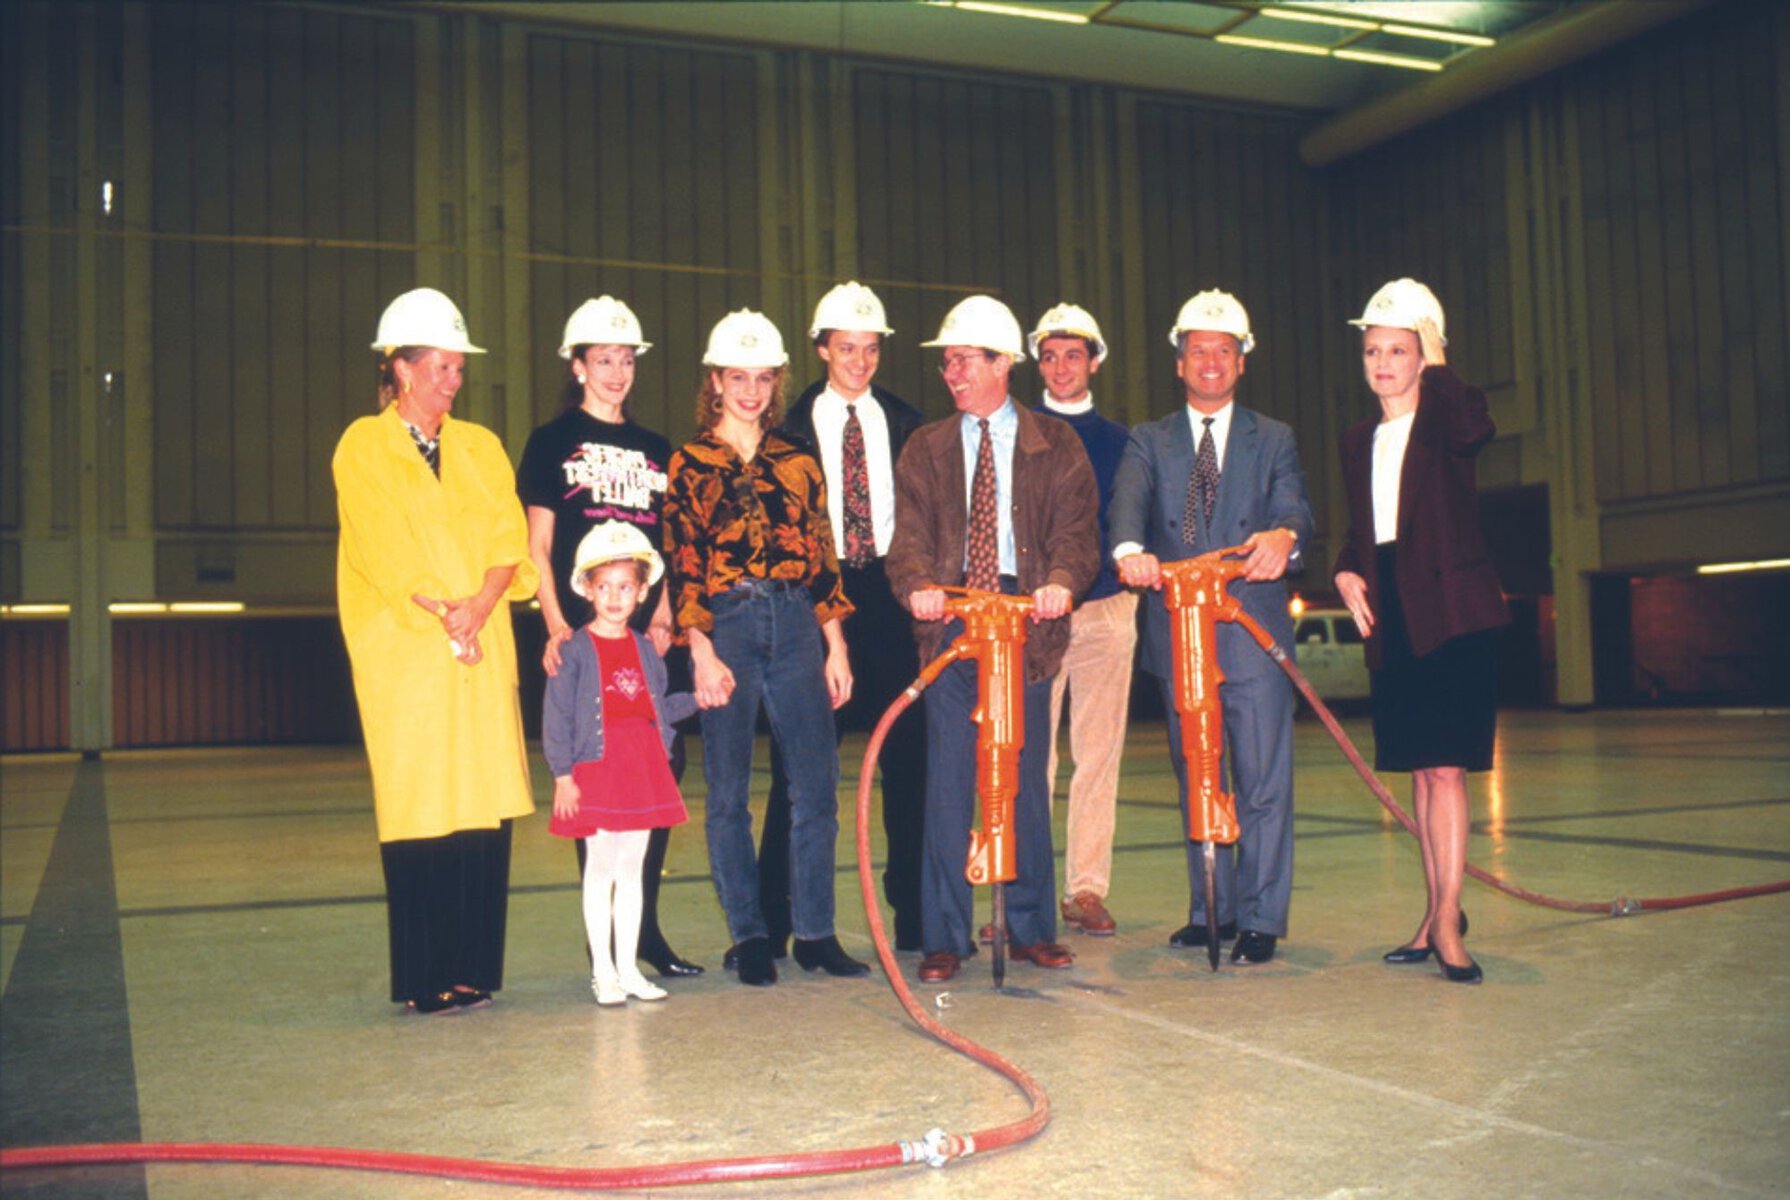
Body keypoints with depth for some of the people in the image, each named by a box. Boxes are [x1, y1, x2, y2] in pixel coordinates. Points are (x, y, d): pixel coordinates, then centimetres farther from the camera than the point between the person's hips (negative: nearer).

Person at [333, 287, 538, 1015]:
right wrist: (444, 617, -11)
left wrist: (477, 606, -10)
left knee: (485, 804, -1)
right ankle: (424, 981, 1)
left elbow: (509, 540, 7)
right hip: (405, 654, -4)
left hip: (483, 651, 4)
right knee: (420, 810, -6)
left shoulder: (480, 447, 17)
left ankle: (474, 970, 6)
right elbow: (385, 554, -5)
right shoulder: (363, 448, 5)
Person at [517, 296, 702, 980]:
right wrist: (556, 624, -11)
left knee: (662, 767, -3)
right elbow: (538, 548, 2)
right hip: (582, 632, -4)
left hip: (644, 634, 4)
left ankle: (644, 924, 8)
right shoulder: (552, 443, 6)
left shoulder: (655, 450, 17)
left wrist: (662, 616, 1)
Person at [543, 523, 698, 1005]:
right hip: (596, 767, -5)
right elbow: (556, 716, -8)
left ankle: (628, 968, 17)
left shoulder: (645, 650, 11)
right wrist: (563, 775, -13)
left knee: (632, 867, 10)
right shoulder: (574, 651, -6)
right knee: (601, 867, 0)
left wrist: (696, 699, 7)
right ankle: (603, 971, 8)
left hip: (644, 765, 5)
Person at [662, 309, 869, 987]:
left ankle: (815, 933, 11)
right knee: (729, 793, 3)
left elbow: (822, 559, 11)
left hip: (796, 626, 3)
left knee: (817, 787, 1)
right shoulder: (689, 465, 4)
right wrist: (703, 654, -10)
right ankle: (749, 936, 14)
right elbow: (682, 567, -2)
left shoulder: (796, 462, 12)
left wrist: (836, 647, 6)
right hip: (725, 626, -2)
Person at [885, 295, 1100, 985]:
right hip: (949, 620, 1)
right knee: (948, 778, -1)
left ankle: (1032, 929, 17)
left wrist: (1061, 579, -21)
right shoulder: (925, 448, 13)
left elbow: (1076, 528, 0)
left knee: (1027, 777, 5)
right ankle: (945, 938, 6)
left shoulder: (1056, 446, 10)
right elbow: (910, 534, 3)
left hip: (1025, 621, 0)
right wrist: (918, 584, -19)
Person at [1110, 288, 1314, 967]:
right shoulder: (1150, 442, 11)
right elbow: (1128, 502, -9)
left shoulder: (1273, 441, 10)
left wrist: (1283, 535, -32)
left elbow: (1294, 506, -7)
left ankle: (1259, 919, 7)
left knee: (1262, 780, -3)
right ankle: (1210, 910, 23)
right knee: (1195, 779, 11)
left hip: (1253, 630, -2)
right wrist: (1129, 549, -32)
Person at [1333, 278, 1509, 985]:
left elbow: (1473, 426, -26)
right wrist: (1346, 573, 2)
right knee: (1420, 771, 9)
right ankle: (1437, 911, 17)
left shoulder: (1446, 419, 0)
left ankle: (1446, 919, -9)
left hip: (1453, 613, -6)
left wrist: (1436, 367, -12)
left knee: (1446, 767, -11)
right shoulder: (1358, 443, 17)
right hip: (1391, 620, 6)